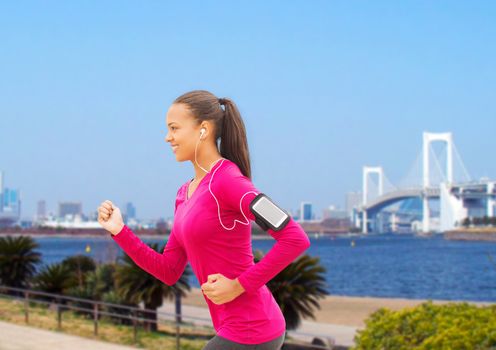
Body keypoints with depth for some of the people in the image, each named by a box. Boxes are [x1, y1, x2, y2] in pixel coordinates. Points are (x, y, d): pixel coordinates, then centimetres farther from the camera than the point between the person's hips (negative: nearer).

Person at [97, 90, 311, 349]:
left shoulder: (227, 180, -15)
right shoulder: (186, 194, 14)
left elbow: (296, 239, -21)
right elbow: (169, 272, 13)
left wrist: (239, 285, -19)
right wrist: (118, 230, 5)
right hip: (235, 329, 9)